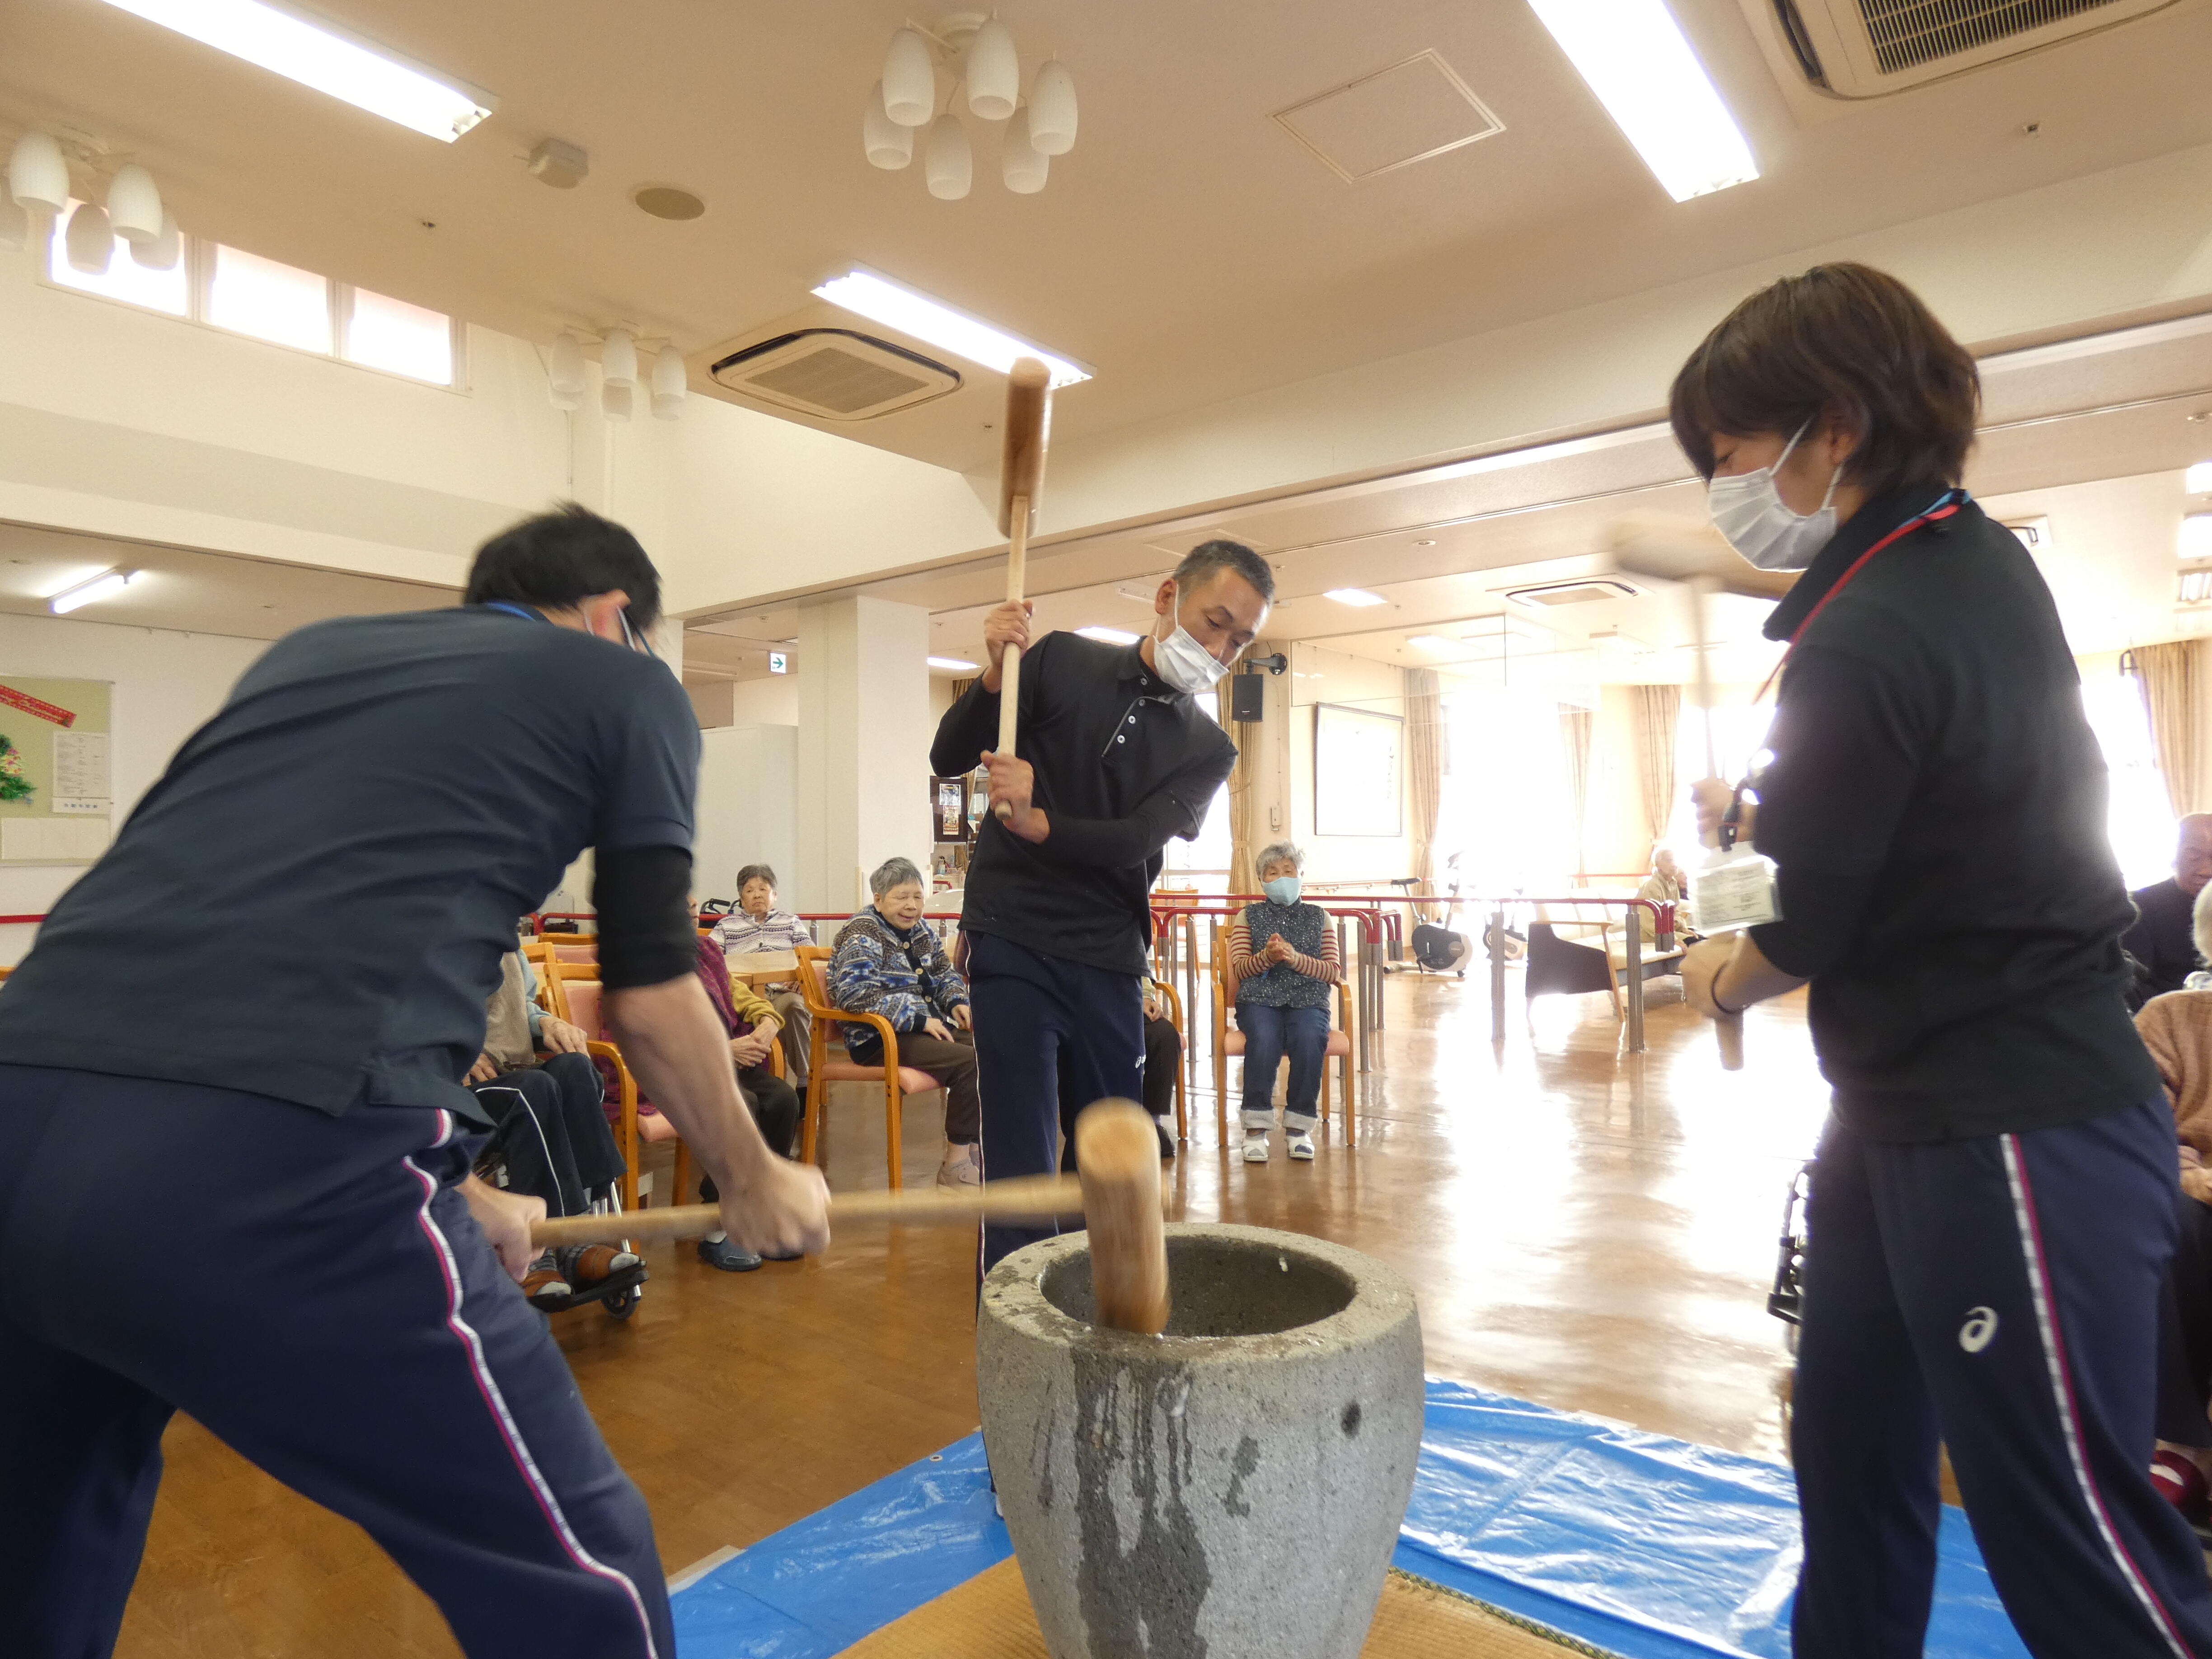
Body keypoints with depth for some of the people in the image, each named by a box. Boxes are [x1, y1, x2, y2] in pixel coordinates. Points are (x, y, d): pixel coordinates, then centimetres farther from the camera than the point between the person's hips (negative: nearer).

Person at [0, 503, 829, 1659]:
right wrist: (755, 1183, 29)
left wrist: (449, 1194, 39)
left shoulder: (308, 648, 27)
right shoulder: (624, 684, 12)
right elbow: (647, 994, 12)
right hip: (266, 1159, -7)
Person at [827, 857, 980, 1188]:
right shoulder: (862, 936, -10)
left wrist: (957, 1002, 3)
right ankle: (955, 1166, -16)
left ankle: (977, 1145, 1)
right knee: (970, 1061, -26)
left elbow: (946, 973, 27)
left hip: (928, 1028, 8)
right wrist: (918, 1020, -25)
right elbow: (854, 993, -24)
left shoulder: (920, 930, 14)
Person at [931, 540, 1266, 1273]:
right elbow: (948, 759, 0)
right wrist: (995, 676, -17)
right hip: (1015, 942, -3)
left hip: (1111, 963, 4)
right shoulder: (1061, 661, 1)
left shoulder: (1208, 749, 7)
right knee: (1022, 1163, -7)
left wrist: (1036, 822, -28)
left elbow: (1136, 841, -10)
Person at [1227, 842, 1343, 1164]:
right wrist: (1266, 956, -14)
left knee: (1310, 1040, -33)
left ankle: (1298, 1126, -19)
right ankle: (1256, 1127, -24)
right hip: (1259, 998, -1)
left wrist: (1296, 959, -10)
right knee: (1264, 1040, -34)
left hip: (1308, 1000, 1)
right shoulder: (1248, 916, 16)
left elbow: (1334, 972, 8)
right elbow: (1237, 970, 6)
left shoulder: (1319, 917, 17)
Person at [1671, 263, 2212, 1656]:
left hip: (2007, 1139, -10)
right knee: (1852, 1461, 21)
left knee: (2075, 1542, 4)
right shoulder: (1978, 556, 7)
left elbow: (1808, 934, -13)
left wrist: (1718, 976, 7)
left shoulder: (1864, 651, -23)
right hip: (1915, 1117, 10)